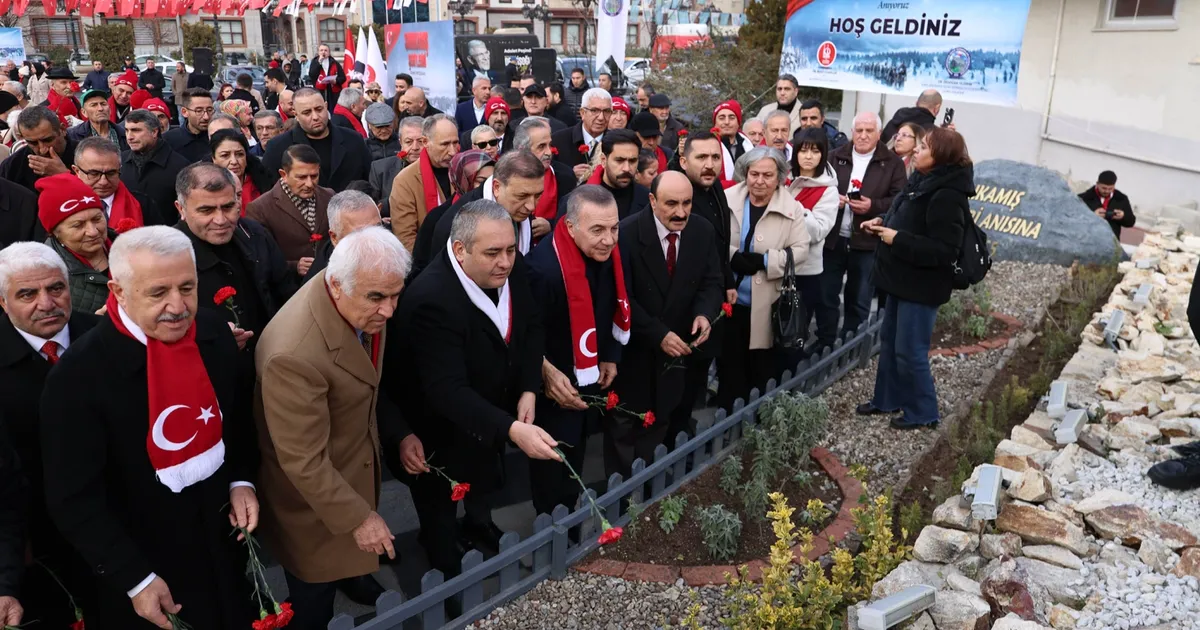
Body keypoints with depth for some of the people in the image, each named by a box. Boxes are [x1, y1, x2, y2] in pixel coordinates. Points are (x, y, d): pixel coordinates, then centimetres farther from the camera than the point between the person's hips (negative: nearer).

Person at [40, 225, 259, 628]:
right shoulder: (79, 374, -24)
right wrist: (136, 579, -16)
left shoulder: (213, 332, -10)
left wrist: (241, 480, -3)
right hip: (143, 556, -4)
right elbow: (73, 500, -17)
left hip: (221, 534, 5)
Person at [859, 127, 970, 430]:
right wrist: (882, 224, 2)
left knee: (909, 351, -1)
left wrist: (897, 239, -25)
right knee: (889, 341, 19)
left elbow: (944, 251, -28)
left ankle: (923, 411, 16)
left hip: (921, 287, -10)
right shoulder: (923, 182, 8)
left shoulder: (947, 196, -23)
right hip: (903, 280, 10)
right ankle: (887, 399, 34)